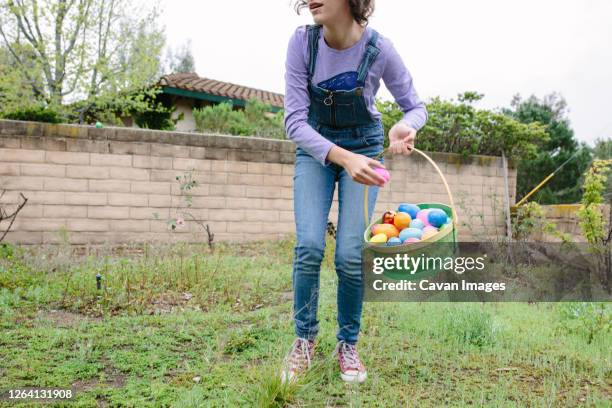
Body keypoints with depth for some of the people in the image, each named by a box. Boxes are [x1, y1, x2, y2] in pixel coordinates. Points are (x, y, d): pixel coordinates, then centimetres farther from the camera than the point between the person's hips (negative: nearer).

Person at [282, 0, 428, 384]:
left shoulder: (379, 49, -20)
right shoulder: (302, 41, -19)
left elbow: (416, 107, -7)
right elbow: (295, 120, -22)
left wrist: (405, 126, -32)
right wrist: (342, 158, -37)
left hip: (364, 147, 0)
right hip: (314, 149, 1)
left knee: (350, 256, -10)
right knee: (309, 247, -14)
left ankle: (348, 345, 14)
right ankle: (304, 340, 9)